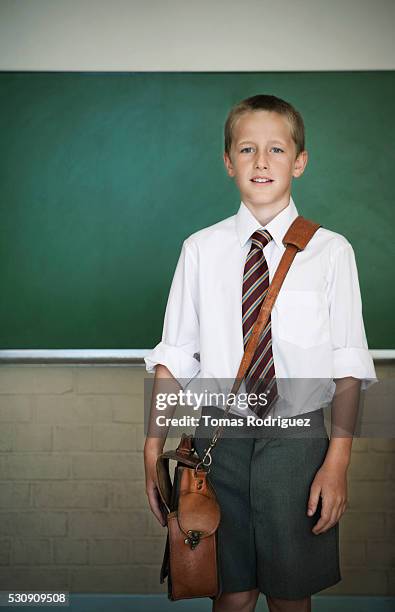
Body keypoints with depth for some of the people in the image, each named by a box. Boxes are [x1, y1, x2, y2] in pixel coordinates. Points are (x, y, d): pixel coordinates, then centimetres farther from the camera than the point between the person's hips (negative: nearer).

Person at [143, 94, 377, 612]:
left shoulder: (330, 251, -4)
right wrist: (153, 449, -2)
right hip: (218, 437, 1)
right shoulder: (200, 249, 1)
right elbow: (174, 356, 2)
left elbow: (349, 365, -5)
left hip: (297, 439, -1)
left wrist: (337, 461, -10)